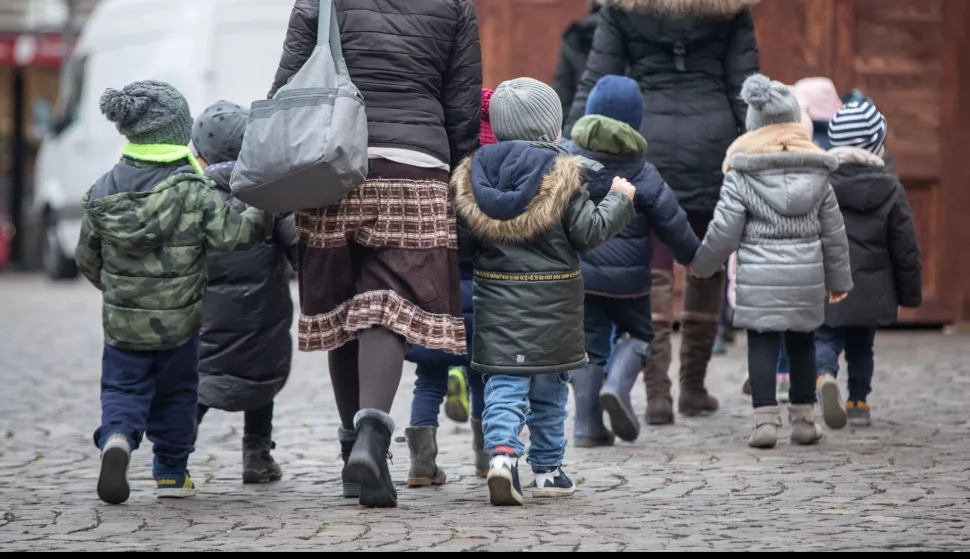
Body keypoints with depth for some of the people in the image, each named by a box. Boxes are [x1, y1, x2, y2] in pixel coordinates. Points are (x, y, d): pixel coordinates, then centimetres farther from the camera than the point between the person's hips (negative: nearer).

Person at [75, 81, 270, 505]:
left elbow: (87, 258, 6)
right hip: (178, 319, -2)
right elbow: (232, 234, -16)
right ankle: (172, 473, 24)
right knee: (175, 393, 16)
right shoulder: (194, 192, -15)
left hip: (122, 321, 2)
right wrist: (262, 213, 1)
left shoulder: (104, 191, -2)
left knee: (122, 387, 10)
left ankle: (116, 439, -21)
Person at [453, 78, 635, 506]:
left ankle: (502, 454, -23)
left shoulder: (474, 175, 1)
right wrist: (619, 199, 5)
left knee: (504, 382, 1)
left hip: (496, 296, 2)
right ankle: (547, 469, 21)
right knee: (549, 387, 12)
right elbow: (589, 232, -8)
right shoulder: (561, 174, -10)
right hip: (551, 300, -2)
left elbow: (464, 241, 3)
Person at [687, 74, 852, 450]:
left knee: (762, 344, 2)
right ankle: (804, 419, 19)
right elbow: (833, 232, 10)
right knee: (802, 343, 13)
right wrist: (838, 278, 20)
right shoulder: (816, 172, 6)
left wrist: (701, 264, 13)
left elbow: (723, 233, -4)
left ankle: (765, 418, -6)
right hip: (806, 274, 3)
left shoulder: (741, 175, -4)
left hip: (759, 277, -3)